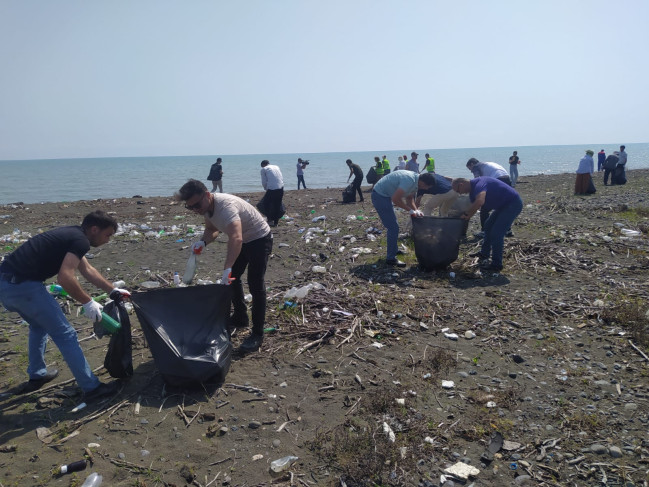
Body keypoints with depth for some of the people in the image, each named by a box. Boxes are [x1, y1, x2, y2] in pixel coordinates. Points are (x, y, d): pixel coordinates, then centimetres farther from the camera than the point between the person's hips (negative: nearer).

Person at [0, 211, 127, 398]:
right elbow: (65, 277, -23)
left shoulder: (70, 235, 20)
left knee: (39, 325, 32)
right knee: (65, 334, -1)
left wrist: (113, 290, 34)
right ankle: (91, 387, 4)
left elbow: (88, 270, 30)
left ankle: (36, 376, 42)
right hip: (23, 286, -10)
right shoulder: (81, 241, -10)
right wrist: (88, 302, -12)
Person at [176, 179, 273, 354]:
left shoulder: (226, 206, -38)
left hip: (260, 239, -9)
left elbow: (236, 238, -55)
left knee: (255, 285, -12)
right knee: (232, 280, 18)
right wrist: (203, 242, -14)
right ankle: (240, 318, 38)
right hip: (241, 240, 9)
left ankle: (257, 334, -1)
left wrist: (227, 269, -65)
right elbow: (212, 229, 8)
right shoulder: (206, 206, -10)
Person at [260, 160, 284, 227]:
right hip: (281, 188, 5)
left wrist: (266, 189, 23)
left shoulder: (264, 169, 7)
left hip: (271, 188, -5)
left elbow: (264, 182, 5)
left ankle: (270, 220, 10)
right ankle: (276, 222, 19)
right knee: (278, 205, 13)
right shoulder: (276, 167, 21)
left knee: (268, 204, 13)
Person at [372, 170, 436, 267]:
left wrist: (416, 211, -4)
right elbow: (395, 199, -32)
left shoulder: (415, 179, 3)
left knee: (393, 226, 22)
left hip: (384, 195, 11)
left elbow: (409, 198, 12)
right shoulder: (410, 180, -28)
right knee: (393, 227, -9)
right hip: (380, 196, -10)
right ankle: (391, 258, -1)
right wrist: (411, 210, -22)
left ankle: (393, 250, 38)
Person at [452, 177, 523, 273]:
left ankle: (496, 264, -4)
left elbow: (479, 201, -46)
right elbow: (473, 206, 15)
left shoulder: (479, 185, -26)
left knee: (496, 233, -13)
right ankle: (484, 254, 36)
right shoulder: (473, 189, 7)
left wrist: (466, 213, -33)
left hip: (513, 204, -11)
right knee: (488, 226, 22)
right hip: (503, 205, 11)